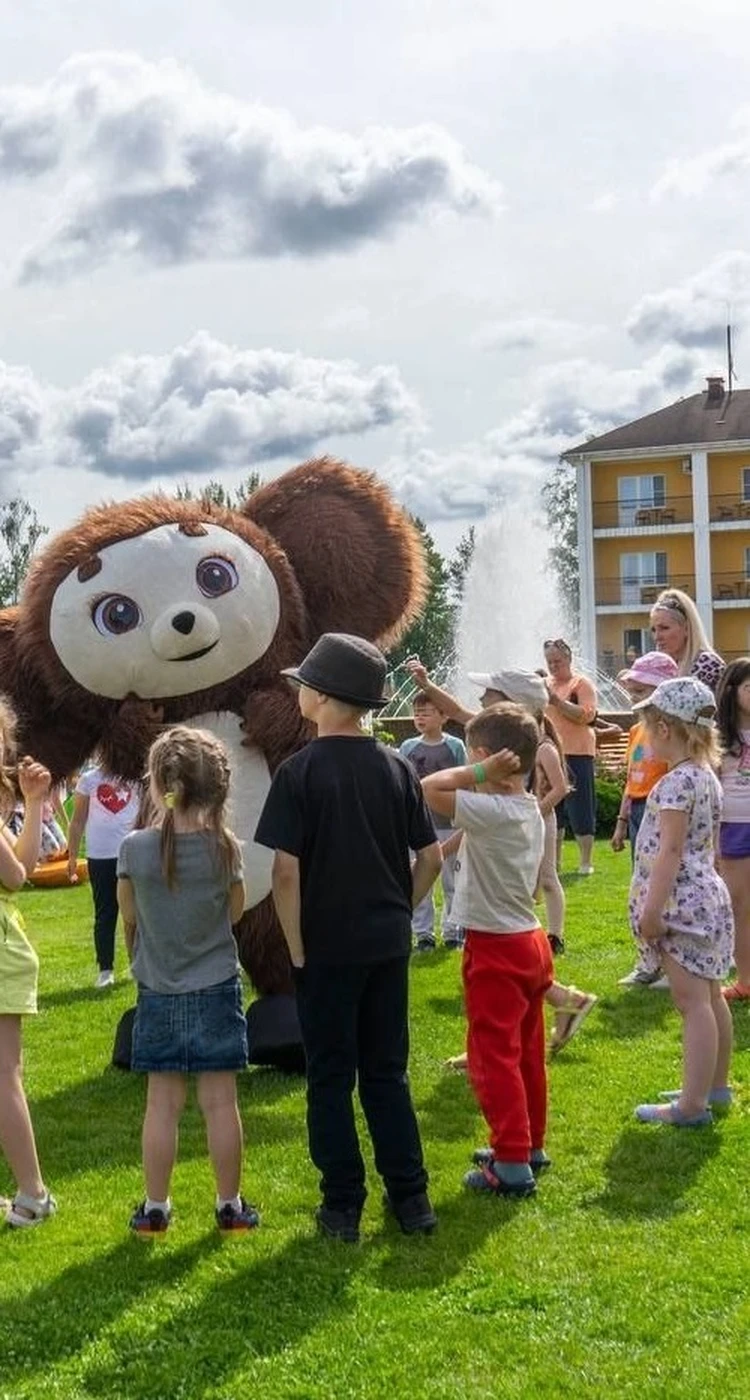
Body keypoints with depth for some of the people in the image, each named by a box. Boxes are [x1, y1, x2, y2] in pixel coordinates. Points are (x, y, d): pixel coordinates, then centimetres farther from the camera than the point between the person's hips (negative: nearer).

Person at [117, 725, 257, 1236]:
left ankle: (156, 1208, 16)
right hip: (216, 988, 0)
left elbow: (129, 914, 0)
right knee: (221, 1101, 7)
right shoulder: (225, 847, -11)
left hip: (158, 992, 0)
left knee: (162, 1104, 8)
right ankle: (230, 1205, 16)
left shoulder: (136, 847, -13)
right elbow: (235, 910, 3)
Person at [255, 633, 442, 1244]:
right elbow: (431, 859, 4)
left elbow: (286, 871, -16)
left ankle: (343, 1206, 11)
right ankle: (411, 1198, 16)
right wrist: (399, 913, 13)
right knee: (387, 1073, 14)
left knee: (330, 1078, 7)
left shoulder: (301, 771, -12)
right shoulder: (398, 768, 2)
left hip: (327, 948, -4)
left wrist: (297, 948, -8)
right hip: (389, 946, 4)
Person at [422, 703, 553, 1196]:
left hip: (495, 950, -9)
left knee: (494, 1057, -2)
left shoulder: (490, 812, -22)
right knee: (526, 1053, 18)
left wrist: (479, 773, -20)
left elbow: (428, 788, -28)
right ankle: (530, 1145, 29)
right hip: (531, 940, 9)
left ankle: (512, 1164, 1)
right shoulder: (531, 810, 5)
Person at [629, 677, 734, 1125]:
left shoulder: (677, 781, -19)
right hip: (708, 893, 10)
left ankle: (692, 1105, -6)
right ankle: (716, 1085, 30)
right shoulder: (707, 776, 11)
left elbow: (670, 849, -22)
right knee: (709, 996, 18)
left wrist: (652, 908, -21)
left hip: (683, 901, -10)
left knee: (693, 1001, -9)